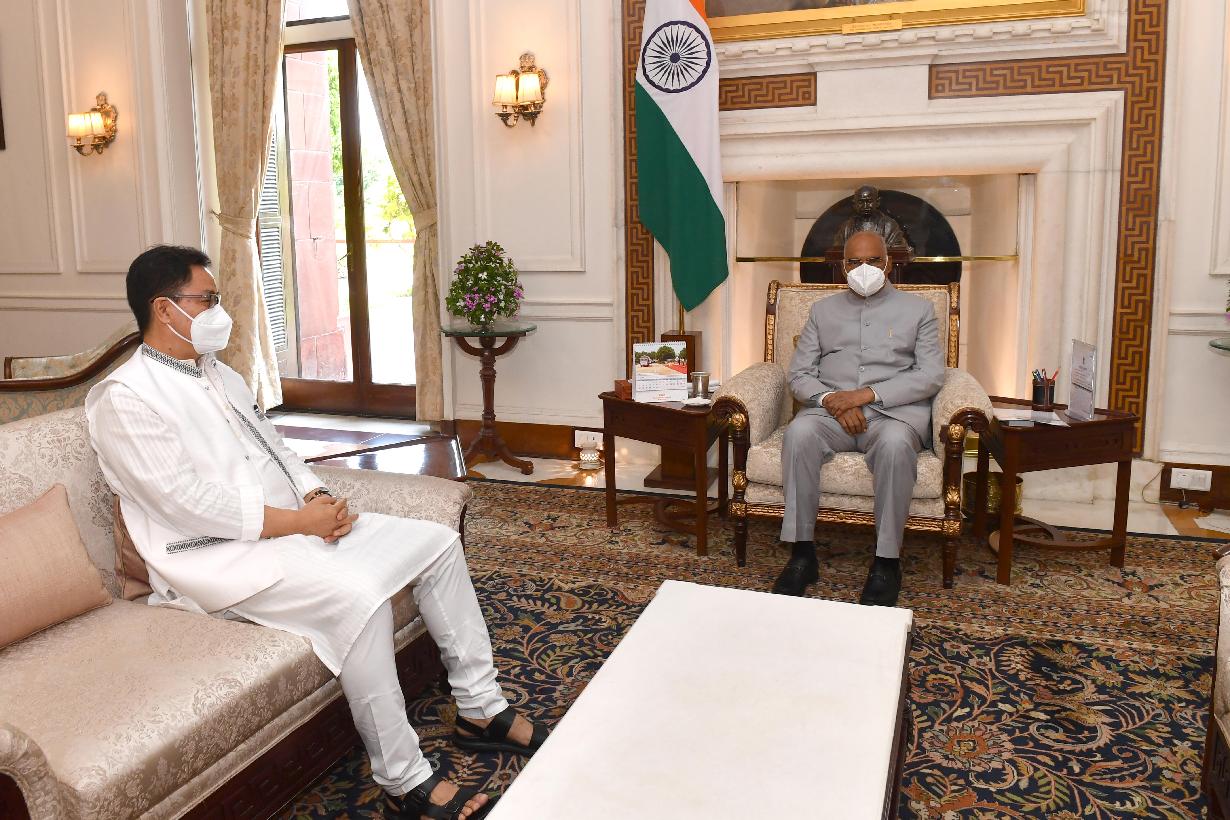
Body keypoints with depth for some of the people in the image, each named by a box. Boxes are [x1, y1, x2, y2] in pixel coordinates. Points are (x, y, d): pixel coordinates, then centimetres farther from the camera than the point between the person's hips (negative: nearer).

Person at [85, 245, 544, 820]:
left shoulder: (221, 376, 17)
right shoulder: (123, 399, -10)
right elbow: (188, 501, -20)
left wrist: (319, 498, -3)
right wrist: (298, 520, -20)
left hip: (295, 526, 9)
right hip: (218, 555, -9)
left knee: (437, 542, -2)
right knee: (359, 595, -34)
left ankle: (480, 708, 5)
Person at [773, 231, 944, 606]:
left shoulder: (917, 309, 15)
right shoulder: (823, 310, 21)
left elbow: (931, 375, 1)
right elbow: (799, 374, 12)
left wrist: (867, 394, -12)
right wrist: (830, 399, -11)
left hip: (894, 409, -1)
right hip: (830, 408, 2)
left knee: (895, 444, -38)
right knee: (799, 433, -33)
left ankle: (887, 561, -26)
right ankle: (802, 553, -26)